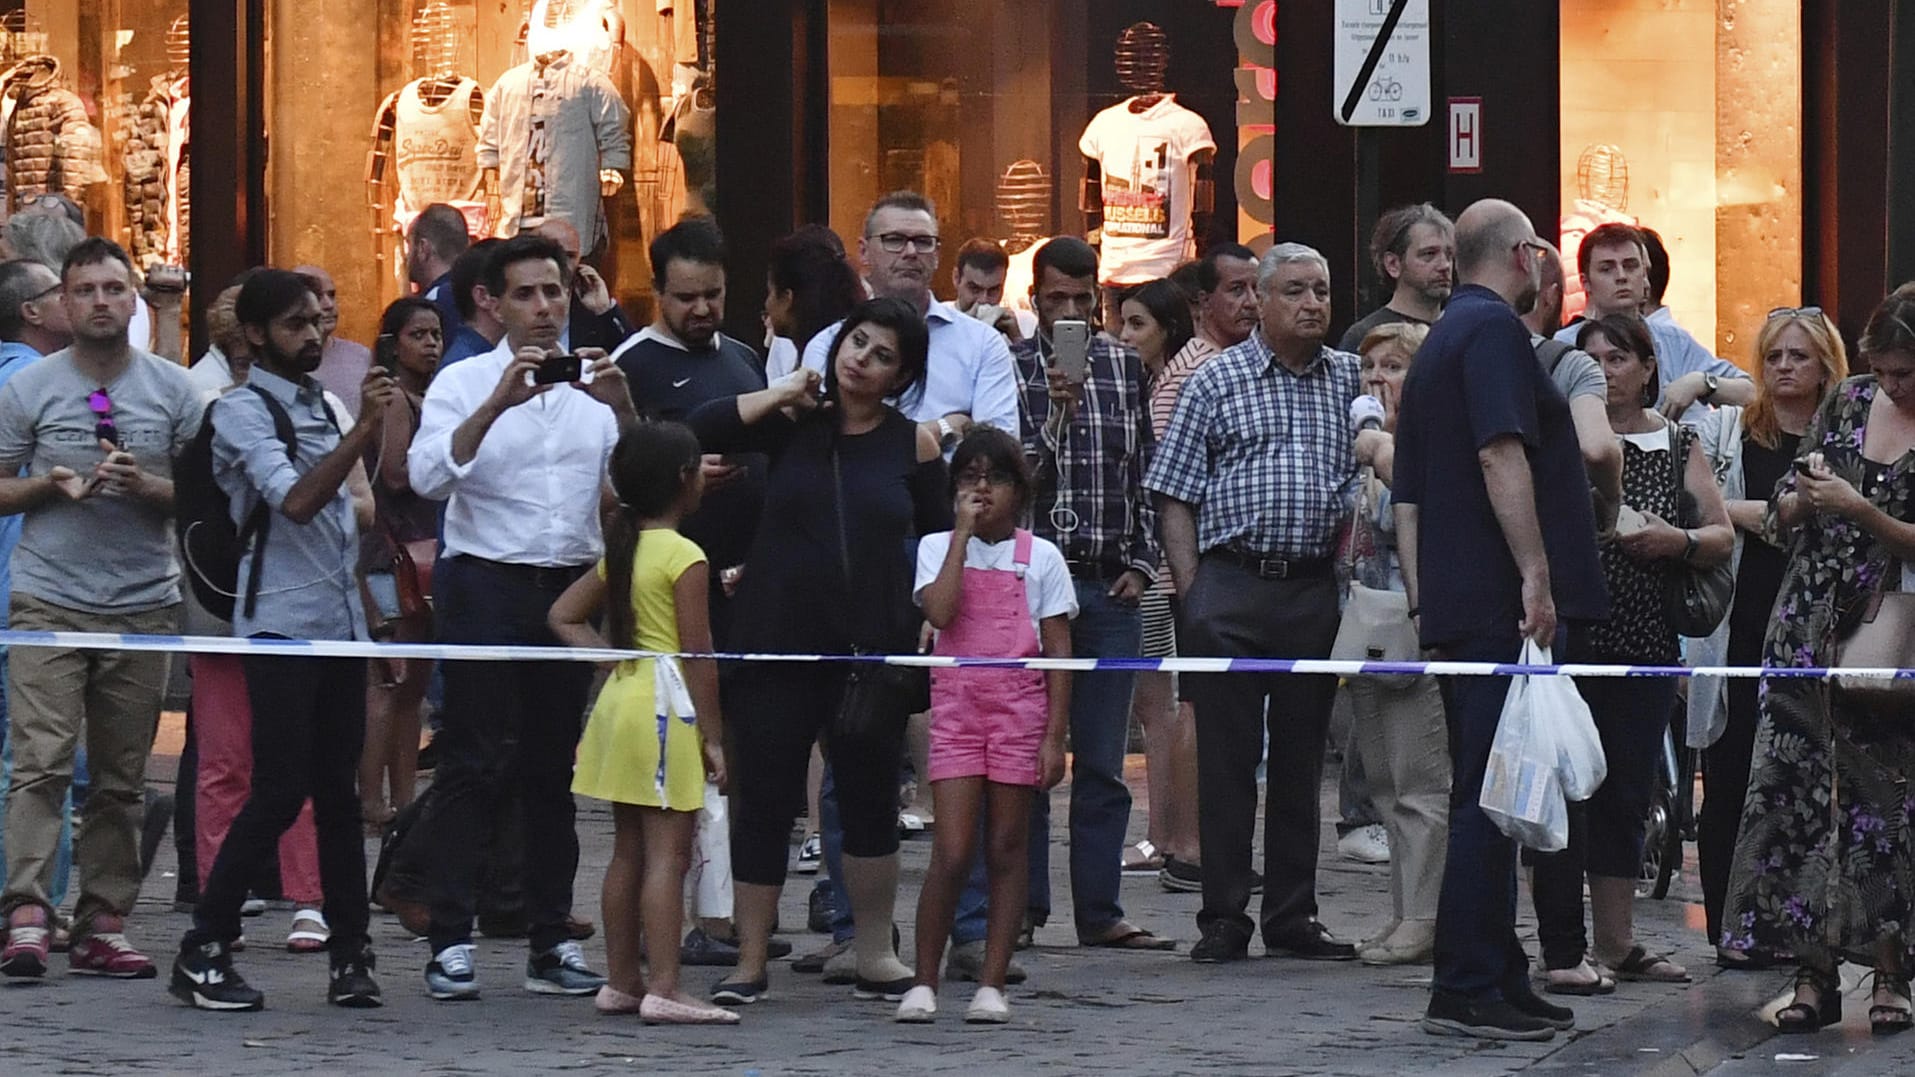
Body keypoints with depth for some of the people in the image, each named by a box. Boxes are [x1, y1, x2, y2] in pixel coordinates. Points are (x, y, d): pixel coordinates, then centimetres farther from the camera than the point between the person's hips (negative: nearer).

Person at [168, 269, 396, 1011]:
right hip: (281, 626, -7)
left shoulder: (326, 408, 15)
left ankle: (351, 955, 7)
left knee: (339, 792, 6)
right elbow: (295, 501, -22)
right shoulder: (242, 412, -8)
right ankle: (202, 953, -3)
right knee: (280, 791, -10)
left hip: (341, 625, 7)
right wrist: (365, 429, -25)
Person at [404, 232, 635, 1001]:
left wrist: (623, 407, -16)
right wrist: (497, 405, -26)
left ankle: (550, 943, 13)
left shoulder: (595, 383, 10)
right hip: (487, 585, -4)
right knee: (475, 763, -6)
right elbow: (428, 476, -16)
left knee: (554, 766, 8)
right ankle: (450, 941, -5)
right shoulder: (465, 383, 0)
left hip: (572, 585, 4)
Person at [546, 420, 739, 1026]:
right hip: (667, 705, -8)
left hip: (622, 695, 8)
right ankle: (663, 989, -12)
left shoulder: (620, 550, 12)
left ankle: (621, 981, 17)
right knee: (668, 854, -9)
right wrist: (713, 737, -10)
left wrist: (611, 655, 8)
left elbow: (563, 618, 16)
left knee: (628, 851, 13)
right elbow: (698, 656, -14)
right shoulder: (685, 558, -11)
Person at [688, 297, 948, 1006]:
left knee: (871, 801, 10)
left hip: (874, 650, 1)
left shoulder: (914, 445, 3)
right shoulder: (792, 424, 2)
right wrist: (783, 394, -9)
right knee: (763, 800, 0)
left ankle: (876, 959, 21)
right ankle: (750, 963, 8)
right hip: (777, 641, -1)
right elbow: (696, 434, -11)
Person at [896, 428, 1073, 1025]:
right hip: (956, 705, -1)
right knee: (952, 852, -8)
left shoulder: (1040, 556, 4)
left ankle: (991, 983, 7)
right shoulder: (938, 548, 5)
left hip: (1020, 708, 1)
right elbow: (941, 612, -16)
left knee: (1007, 847, 3)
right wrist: (964, 531, -11)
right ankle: (924, 982, 2)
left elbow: (1059, 652, 3)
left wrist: (1054, 736, -3)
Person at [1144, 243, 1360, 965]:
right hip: (1231, 586, -2)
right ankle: (1224, 918, 5)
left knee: (1301, 756, 7)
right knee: (1226, 756, 0)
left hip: (1314, 589, 2)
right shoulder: (1216, 381, 5)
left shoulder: (1351, 380, 11)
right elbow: (1175, 495, 4)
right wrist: (1192, 591, -5)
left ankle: (1293, 916, 14)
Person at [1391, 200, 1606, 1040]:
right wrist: (1536, 575, -21)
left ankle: (1499, 981, 18)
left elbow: (1408, 496, 22)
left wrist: (1422, 599, 21)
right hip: (1501, 599, -10)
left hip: (1454, 608, 10)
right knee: (1491, 797, -9)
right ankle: (1466, 991, -11)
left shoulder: (1435, 346, 21)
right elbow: (1501, 455, -20)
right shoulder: (1494, 329, -8)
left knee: (1485, 797, 13)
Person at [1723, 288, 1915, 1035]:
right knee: (1789, 789, -2)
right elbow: (1782, 515, 12)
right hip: (1807, 629, 4)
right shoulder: (1848, 402, 8)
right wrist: (1803, 497, -8)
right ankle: (1814, 972, 3)